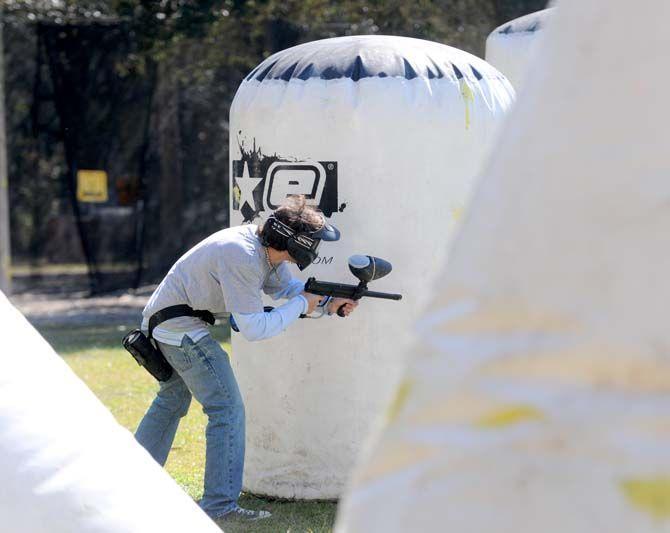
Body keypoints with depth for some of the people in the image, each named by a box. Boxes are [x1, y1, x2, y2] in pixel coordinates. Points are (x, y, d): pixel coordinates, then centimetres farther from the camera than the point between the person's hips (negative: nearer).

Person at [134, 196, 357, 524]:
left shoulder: (267, 248, -1)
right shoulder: (242, 257, -29)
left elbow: (286, 287, 11)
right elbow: (254, 328, -27)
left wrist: (329, 303, -5)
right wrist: (301, 304, -18)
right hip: (182, 329, -11)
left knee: (173, 400, 25)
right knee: (228, 408, -10)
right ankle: (220, 506, -10)